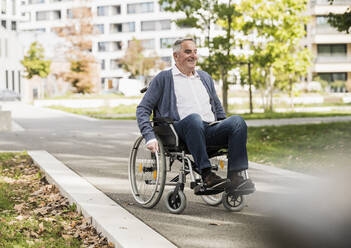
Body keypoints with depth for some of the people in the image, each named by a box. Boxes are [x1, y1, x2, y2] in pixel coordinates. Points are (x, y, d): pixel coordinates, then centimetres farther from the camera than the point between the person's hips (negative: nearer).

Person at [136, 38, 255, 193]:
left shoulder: (205, 77, 29)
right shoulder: (163, 78, 13)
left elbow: (217, 107, 36)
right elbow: (142, 109, 8)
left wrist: (224, 127, 18)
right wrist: (150, 137, -7)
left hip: (211, 129, 5)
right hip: (181, 130, -4)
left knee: (237, 121, -26)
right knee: (194, 118, -39)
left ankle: (235, 175, -31)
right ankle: (206, 175, -40)